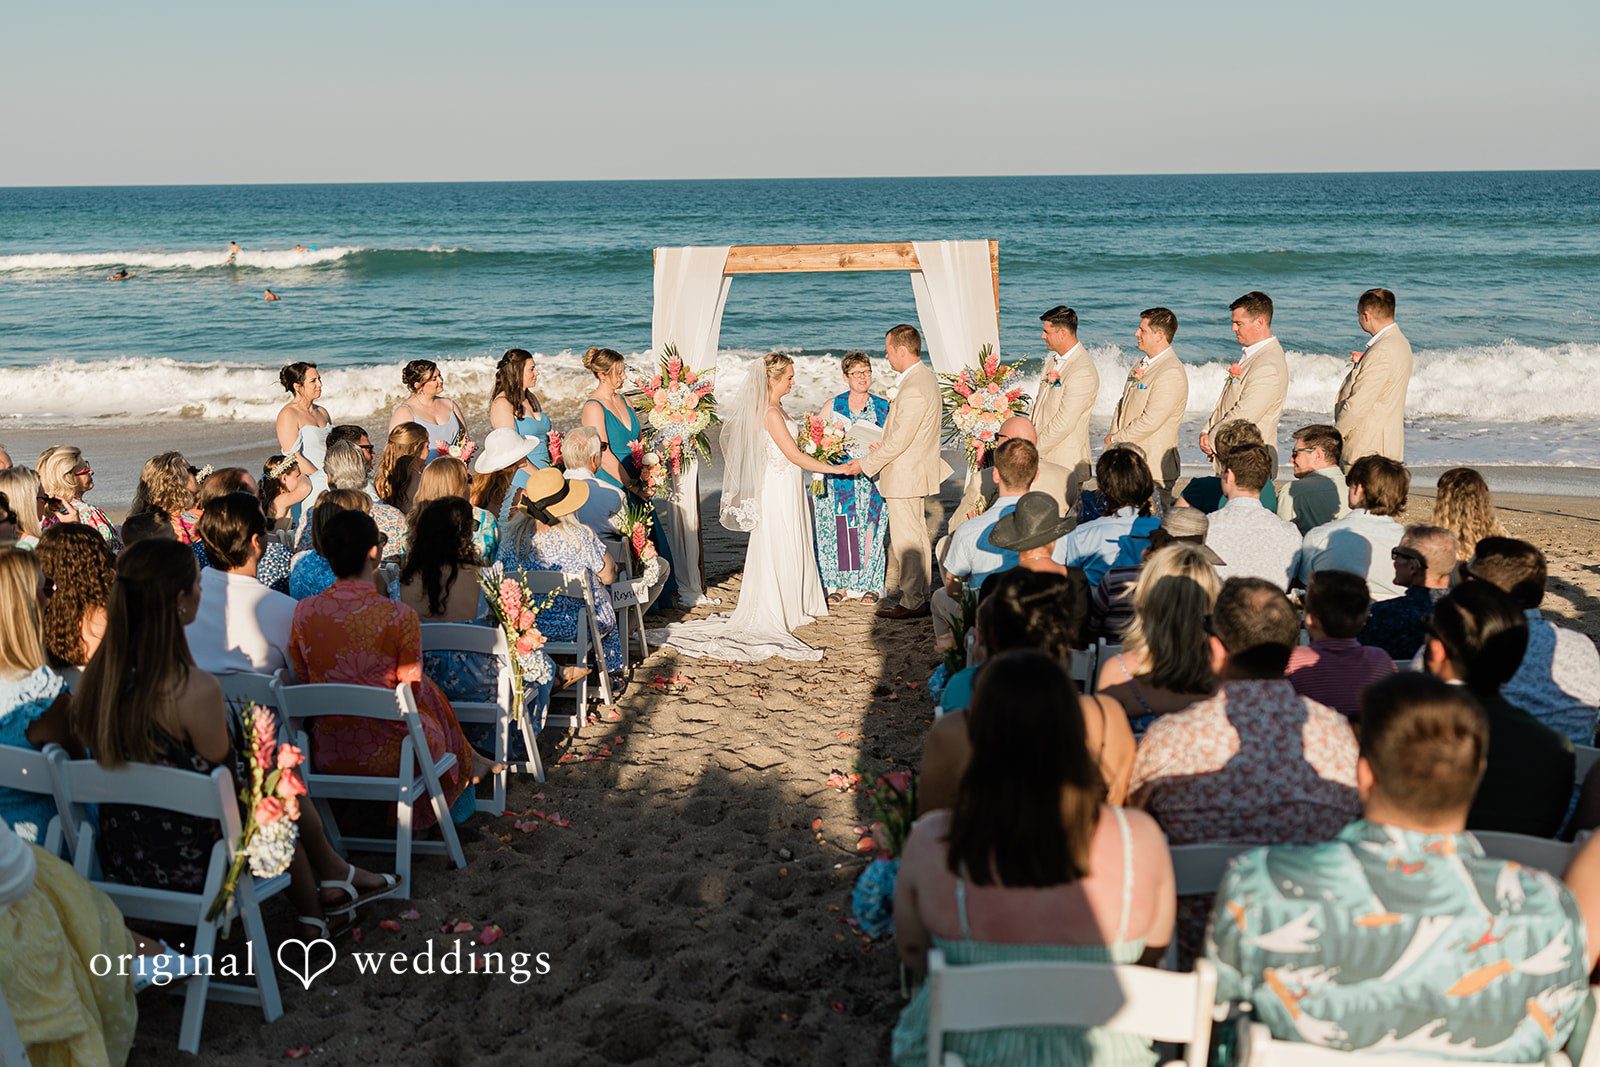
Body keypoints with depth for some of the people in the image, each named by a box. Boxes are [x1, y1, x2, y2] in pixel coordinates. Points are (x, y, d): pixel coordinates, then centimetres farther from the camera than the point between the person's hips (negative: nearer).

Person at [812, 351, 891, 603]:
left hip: (872, 479, 0)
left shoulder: (883, 407, 7)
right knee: (841, 528, -2)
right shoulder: (833, 406, 8)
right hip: (840, 478, 0)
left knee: (870, 528, -2)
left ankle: (868, 584, 7)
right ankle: (840, 583, 6)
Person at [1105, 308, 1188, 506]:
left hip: (1154, 470, -9)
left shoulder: (1171, 373, -17)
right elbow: (1123, 405, 19)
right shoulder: (1141, 365, 14)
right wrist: (1113, 436, 3)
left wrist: (1115, 439, -10)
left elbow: (1150, 421, -21)